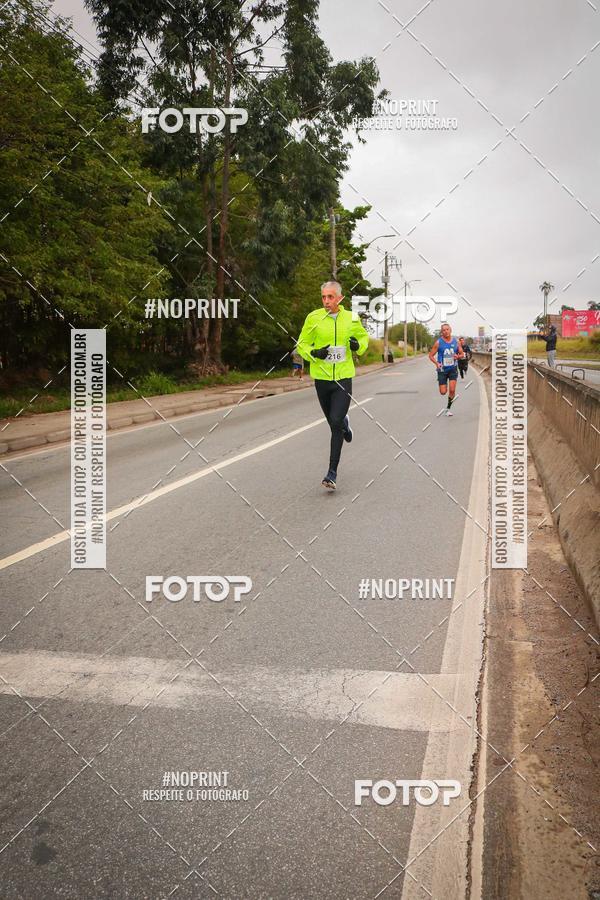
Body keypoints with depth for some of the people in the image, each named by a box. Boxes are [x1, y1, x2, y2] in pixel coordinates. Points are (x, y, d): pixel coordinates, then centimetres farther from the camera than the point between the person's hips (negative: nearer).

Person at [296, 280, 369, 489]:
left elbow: (364, 336, 18)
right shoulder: (313, 318, -3)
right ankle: (345, 423, 56)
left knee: (335, 422, -14)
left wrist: (358, 345, -5)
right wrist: (314, 353, -15)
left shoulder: (351, 319, 0)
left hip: (344, 378, -1)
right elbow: (301, 345, 5)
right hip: (321, 378, 2)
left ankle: (332, 472, -7)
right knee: (333, 422, 15)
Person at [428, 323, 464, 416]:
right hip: (442, 369, -1)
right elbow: (431, 355, -2)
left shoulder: (456, 341, 1)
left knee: (452, 390, -10)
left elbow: (462, 355, 10)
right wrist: (436, 363, -19)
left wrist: (458, 356, -14)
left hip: (453, 369, 1)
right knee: (443, 392, -3)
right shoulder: (438, 342, -6)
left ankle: (448, 408, 9)